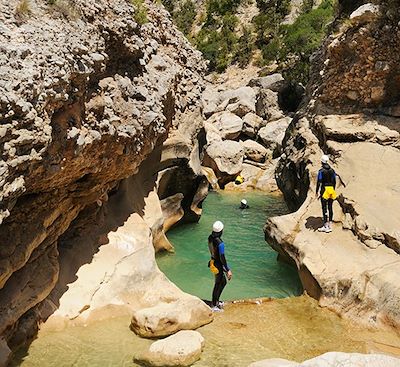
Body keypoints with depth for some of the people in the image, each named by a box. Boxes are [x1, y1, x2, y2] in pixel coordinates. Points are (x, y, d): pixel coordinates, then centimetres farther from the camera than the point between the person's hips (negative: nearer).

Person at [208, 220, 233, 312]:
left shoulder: (210, 238, -6)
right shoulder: (220, 243, -31)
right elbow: (222, 258, -27)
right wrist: (227, 270, -17)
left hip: (213, 262, 8)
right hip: (218, 265, -8)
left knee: (223, 282, 24)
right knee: (218, 285, 8)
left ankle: (216, 301, 35)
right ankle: (213, 306, 21)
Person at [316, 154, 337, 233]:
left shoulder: (321, 171, -10)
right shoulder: (332, 170, 7)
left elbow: (319, 182, -11)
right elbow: (334, 182, 11)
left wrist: (317, 191, -2)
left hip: (324, 190, -6)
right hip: (331, 189, 6)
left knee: (324, 208, -3)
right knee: (330, 207, 10)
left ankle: (326, 226, -4)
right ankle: (330, 225, 15)